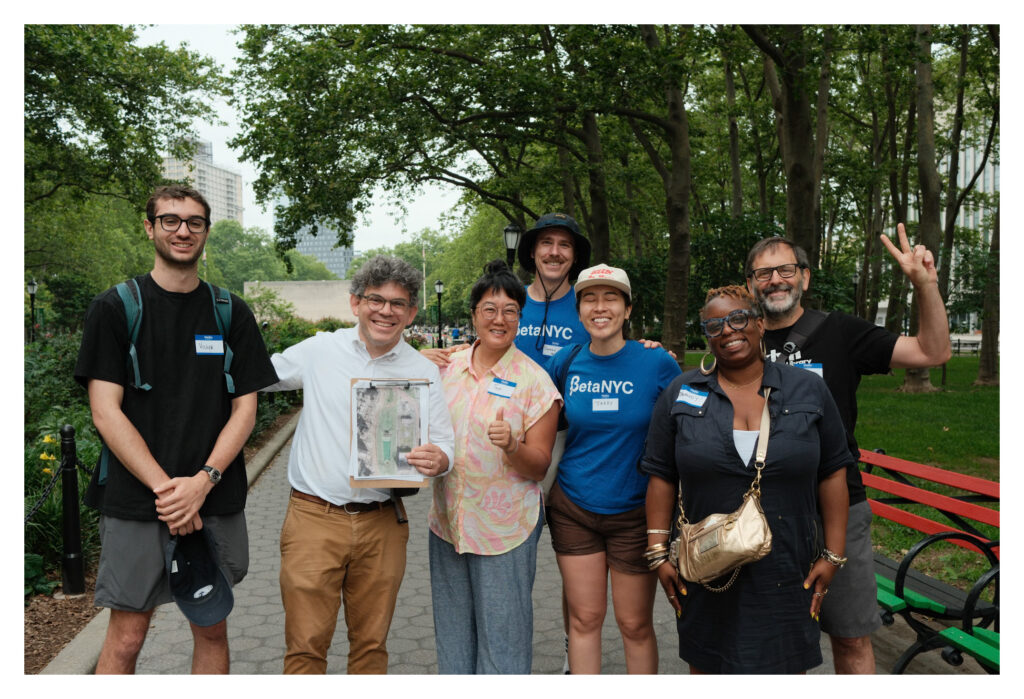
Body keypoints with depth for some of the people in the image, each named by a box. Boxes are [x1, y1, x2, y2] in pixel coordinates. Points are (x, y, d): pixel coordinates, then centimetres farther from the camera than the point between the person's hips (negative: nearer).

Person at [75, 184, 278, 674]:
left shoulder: (231, 314, 7)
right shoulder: (115, 308, 0)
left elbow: (244, 409, 3)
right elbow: (105, 413, -6)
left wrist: (203, 481, -11)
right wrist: (165, 488, -14)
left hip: (216, 503, 3)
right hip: (134, 502, -2)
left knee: (212, 629, 12)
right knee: (126, 637, 4)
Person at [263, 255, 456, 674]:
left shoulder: (424, 373, 2)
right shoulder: (318, 350, 1)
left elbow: (445, 442, 3)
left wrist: (439, 460, -19)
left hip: (382, 524, 2)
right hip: (314, 517, -1)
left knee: (371, 644, 15)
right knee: (306, 645, 3)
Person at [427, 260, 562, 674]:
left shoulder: (535, 382, -9)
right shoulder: (448, 367, 4)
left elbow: (539, 468, -9)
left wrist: (511, 446, -27)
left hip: (505, 529, -4)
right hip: (447, 522, 5)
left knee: (502, 634, 5)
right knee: (451, 629, 18)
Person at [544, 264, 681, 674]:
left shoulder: (658, 363, -9)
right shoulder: (566, 363, -2)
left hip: (635, 511, -2)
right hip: (573, 508, 2)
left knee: (635, 624, 9)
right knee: (585, 618, 10)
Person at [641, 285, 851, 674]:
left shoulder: (808, 390, 1)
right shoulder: (680, 395, 0)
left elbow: (832, 473, 3)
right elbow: (661, 477, 1)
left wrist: (833, 555, 0)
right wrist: (658, 553, -3)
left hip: (787, 572, 0)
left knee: (788, 664, 12)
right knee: (706, 663, 13)